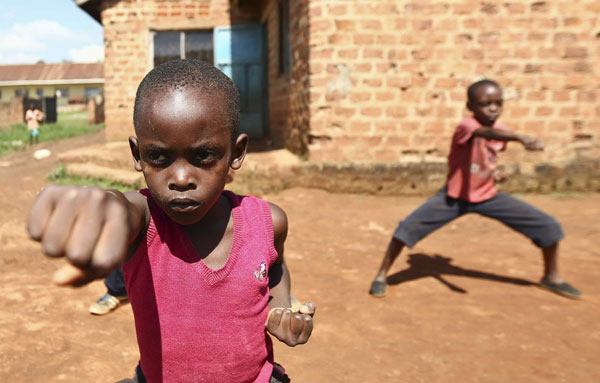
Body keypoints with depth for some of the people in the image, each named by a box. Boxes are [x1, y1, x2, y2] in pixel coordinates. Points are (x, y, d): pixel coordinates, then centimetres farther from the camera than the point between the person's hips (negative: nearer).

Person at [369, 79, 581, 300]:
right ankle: (382, 276, -1)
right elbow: (486, 133, -50)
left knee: (550, 227, 1)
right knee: (408, 227, -22)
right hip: (454, 197, -5)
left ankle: (552, 277, 27)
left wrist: (491, 171, 2)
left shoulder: (501, 132, -3)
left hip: (489, 197, 6)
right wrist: (520, 137, -67)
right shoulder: (466, 126, -24)